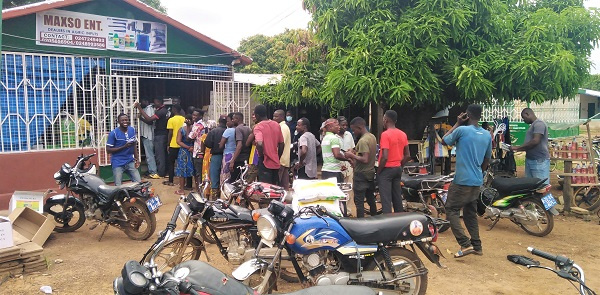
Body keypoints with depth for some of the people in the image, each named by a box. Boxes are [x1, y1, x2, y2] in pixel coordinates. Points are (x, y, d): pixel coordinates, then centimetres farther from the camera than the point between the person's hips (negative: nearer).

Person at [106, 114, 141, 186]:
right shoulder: (113, 133, -11)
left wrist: (137, 159, 6)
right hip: (118, 163, -4)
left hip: (130, 162, 4)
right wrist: (124, 146, -20)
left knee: (138, 183, 0)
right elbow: (108, 150, -11)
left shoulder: (132, 130, 5)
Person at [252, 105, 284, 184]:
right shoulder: (276, 125, 8)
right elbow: (281, 144, 13)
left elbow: (259, 144, -27)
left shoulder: (258, 127, -11)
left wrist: (261, 156, -11)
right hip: (276, 163, 7)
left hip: (265, 163, -6)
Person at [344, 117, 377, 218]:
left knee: (359, 202, -4)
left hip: (361, 175, -10)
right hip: (371, 173, 10)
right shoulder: (372, 137, 9)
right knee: (371, 200, 18)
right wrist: (355, 154, 12)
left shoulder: (363, 140, -20)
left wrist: (352, 155, -17)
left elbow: (365, 159, -27)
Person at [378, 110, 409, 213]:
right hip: (398, 169, 8)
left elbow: (384, 157, -21)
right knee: (397, 197, 15)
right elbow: (407, 155, 9)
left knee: (386, 200, -6)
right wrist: (399, 166, 18)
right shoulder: (403, 134, 6)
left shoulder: (385, 134, -16)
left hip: (386, 170, -7)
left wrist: (378, 171, -10)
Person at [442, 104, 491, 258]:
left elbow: (444, 140, 4)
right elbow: (487, 159, 16)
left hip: (462, 181, -7)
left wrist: (457, 124, 7)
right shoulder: (487, 135, 7)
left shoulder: (462, 130, -13)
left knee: (451, 211, 0)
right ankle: (477, 246, 20)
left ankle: (465, 244, -9)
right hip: (477, 182, 7)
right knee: (471, 213, 18)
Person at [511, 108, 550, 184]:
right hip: (529, 160, 10)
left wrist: (518, 147, -17)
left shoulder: (539, 124, -10)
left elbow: (535, 141, -22)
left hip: (539, 161, -10)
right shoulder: (532, 125, 20)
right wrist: (519, 149, 12)